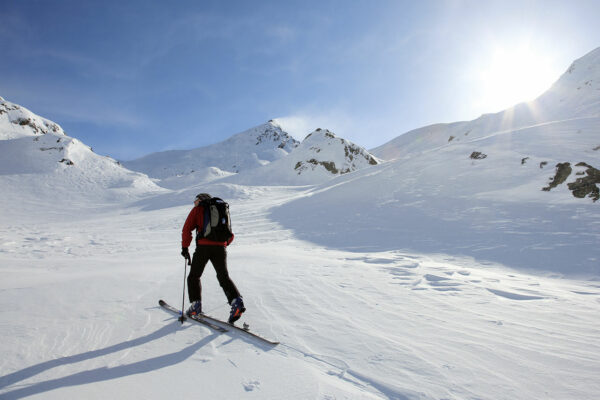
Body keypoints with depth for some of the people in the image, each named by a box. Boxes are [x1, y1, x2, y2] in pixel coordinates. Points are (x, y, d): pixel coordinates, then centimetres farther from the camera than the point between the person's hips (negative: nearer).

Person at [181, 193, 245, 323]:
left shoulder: (197, 210, 13)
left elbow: (187, 229, 1)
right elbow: (230, 236, 24)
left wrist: (184, 247, 7)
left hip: (203, 247, -3)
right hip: (220, 247, 4)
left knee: (194, 276, 15)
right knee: (224, 277, 10)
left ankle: (196, 304, 10)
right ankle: (236, 300, -9)